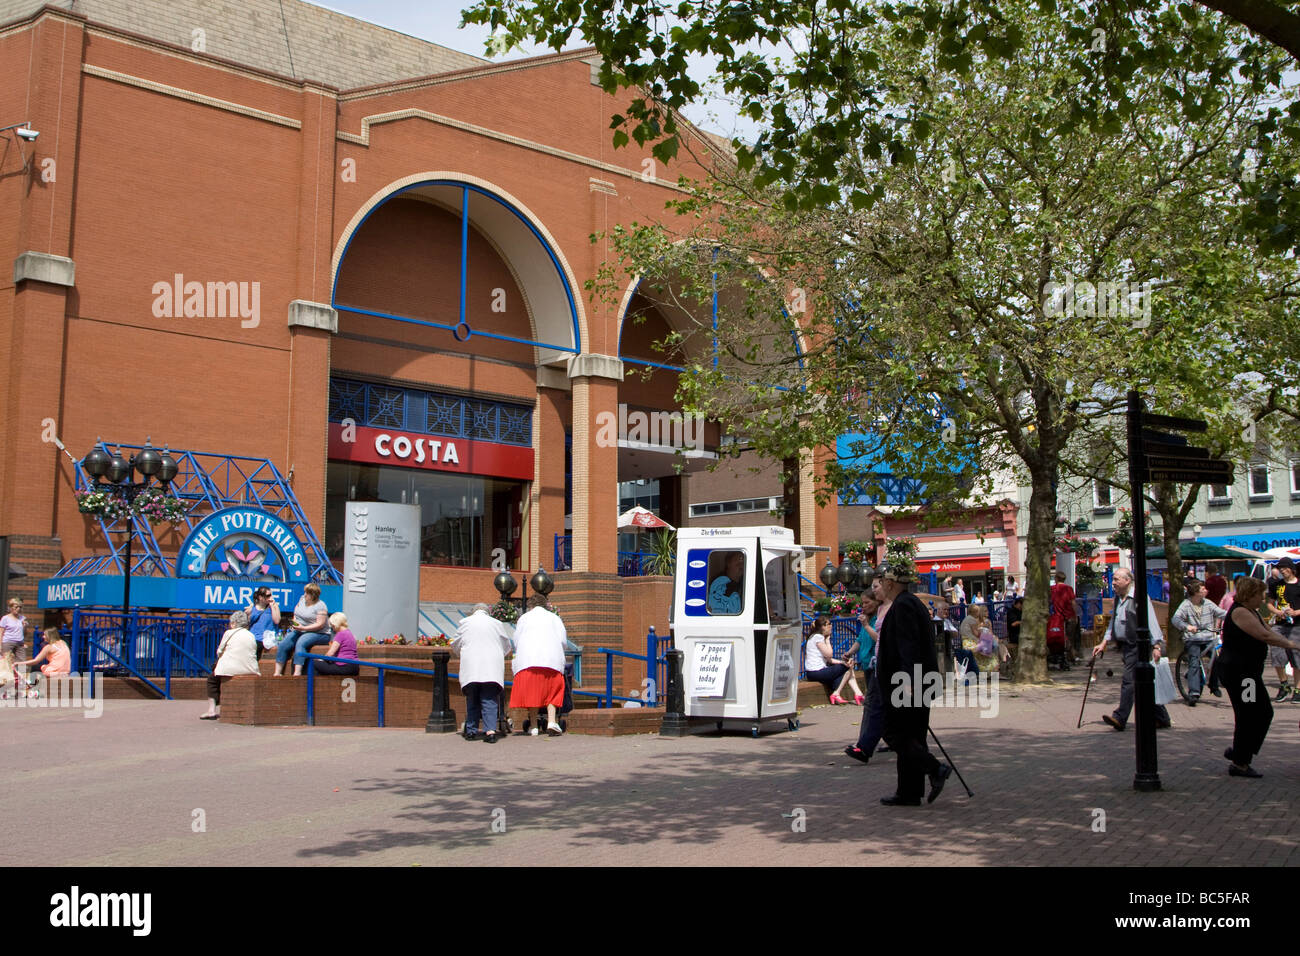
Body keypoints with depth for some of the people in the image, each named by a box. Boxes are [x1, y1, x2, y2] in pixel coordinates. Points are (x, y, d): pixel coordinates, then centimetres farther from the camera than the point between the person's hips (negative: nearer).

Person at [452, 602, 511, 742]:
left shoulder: (464, 622, 10)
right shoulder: (497, 623, 11)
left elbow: (455, 646, 19)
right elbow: (506, 646, 20)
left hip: (470, 668, 0)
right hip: (492, 670, 0)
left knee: (472, 701, 9)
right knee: (490, 700, -2)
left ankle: (471, 731, 7)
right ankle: (490, 730, -15)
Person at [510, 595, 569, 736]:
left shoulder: (524, 618, 16)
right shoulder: (554, 618, 17)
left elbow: (516, 641, 13)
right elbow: (563, 641, 9)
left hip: (527, 660, 0)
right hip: (551, 660, 0)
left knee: (531, 693, 2)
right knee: (552, 692, 6)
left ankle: (534, 726, -2)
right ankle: (551, 721, -12)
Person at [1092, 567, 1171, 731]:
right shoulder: (1118, 598, 15)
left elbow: (1150, 621, -15)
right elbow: (1113, 622, 23)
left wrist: (1156, 645, -20)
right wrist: (1104, 643, 18)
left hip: (1137, 645, -9)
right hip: (1126, 645, 9)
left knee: (1129, 680, -11)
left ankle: (1120, 717, -11)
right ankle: (1162, 718, 20)